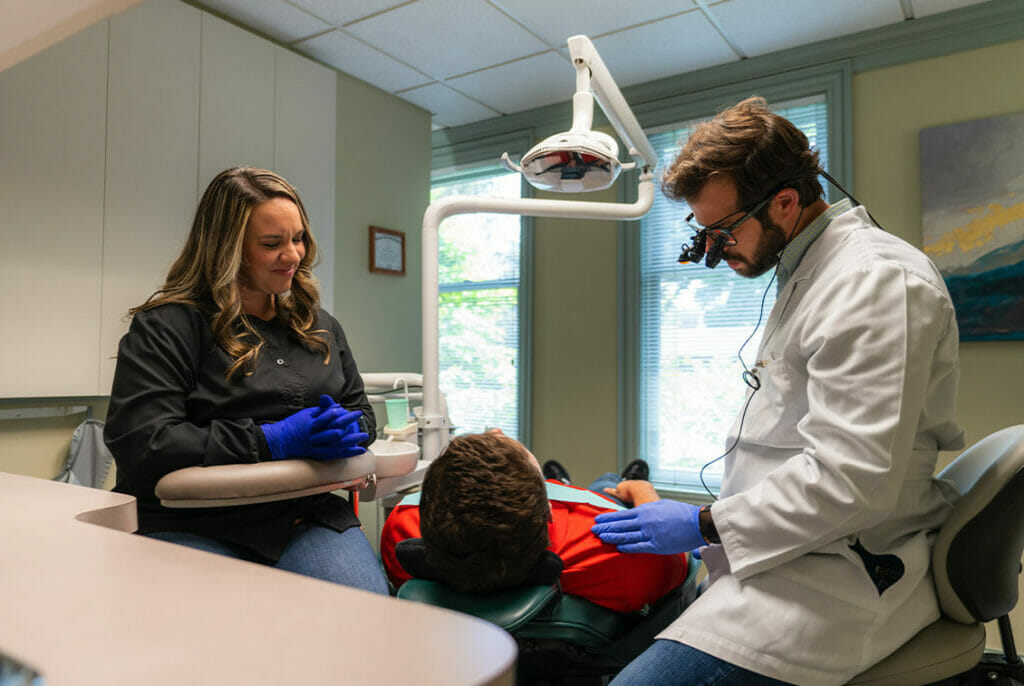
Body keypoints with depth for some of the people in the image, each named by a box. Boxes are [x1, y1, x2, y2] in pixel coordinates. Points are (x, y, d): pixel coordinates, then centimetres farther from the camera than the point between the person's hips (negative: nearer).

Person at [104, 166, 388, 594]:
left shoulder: (321, 327, 17)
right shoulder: (165, 328, -2)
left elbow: (360, 411, 22)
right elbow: (140, 447, -13)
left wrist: (348, 431, -4)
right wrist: (272, 441, -17)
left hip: (305, 518, 4)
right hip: (192, 527, -3)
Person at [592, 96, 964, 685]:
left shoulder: (877, 281, -16)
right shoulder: (808, 273, 17)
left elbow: (853, 478, -23)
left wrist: (707, 525, -15)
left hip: (843, 579, -10)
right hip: (795, 551, 10)